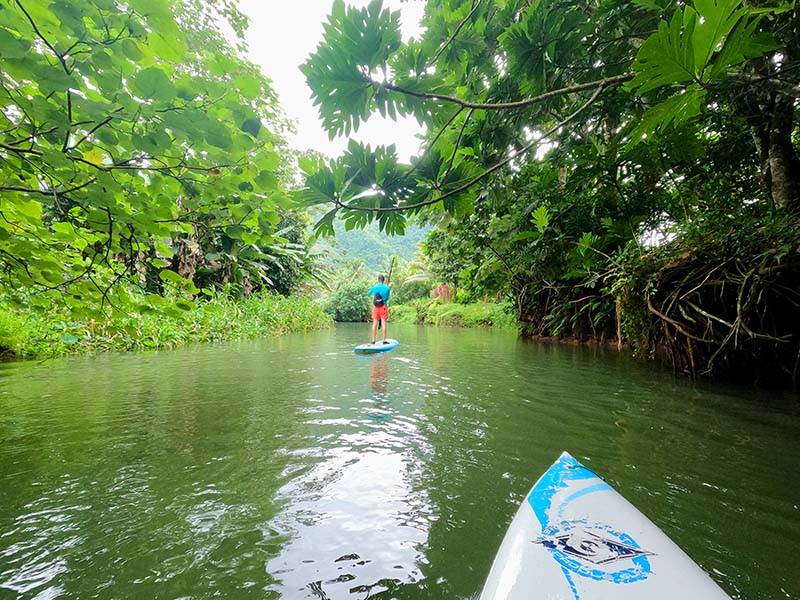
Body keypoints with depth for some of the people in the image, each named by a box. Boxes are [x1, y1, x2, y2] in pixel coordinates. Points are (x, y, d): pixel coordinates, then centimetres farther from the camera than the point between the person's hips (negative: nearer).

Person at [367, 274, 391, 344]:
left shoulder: (374, 287, -2)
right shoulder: (387, 288, -4)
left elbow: (368, 294, 18)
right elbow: (387, 298, 8)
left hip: (375, 307, 2)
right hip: (384, 306, -1)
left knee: (375, 323, 5)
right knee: (383, 322, -1)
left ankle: (373, 340, 8)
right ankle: (384, 340, -2)